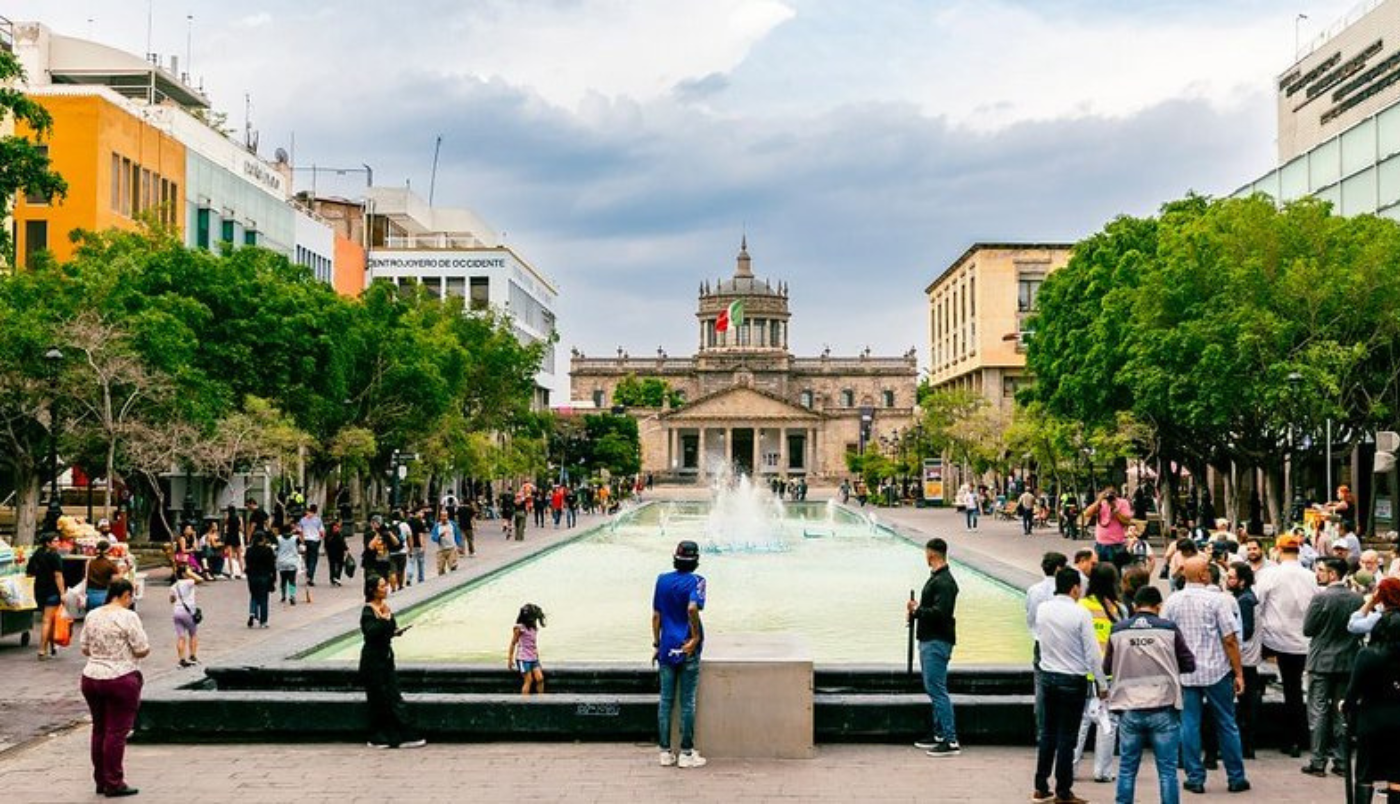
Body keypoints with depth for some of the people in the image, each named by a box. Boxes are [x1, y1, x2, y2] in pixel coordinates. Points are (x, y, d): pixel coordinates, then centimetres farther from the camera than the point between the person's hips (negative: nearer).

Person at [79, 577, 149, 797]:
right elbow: (143, 650, -12)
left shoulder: (92, 616, 6)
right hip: (120, 680, -6)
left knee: (99, 730, 16)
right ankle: (113, 783, 3)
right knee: (116, 732, -1)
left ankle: (101, 780, 23)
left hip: (91, 678, 7)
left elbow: (84, 648, 12)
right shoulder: (127, 617, -13)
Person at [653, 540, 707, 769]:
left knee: (666, 700, 9)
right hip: (688, 650, -4)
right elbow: (692, 608, -27)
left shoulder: (662, 580, 4)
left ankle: (665, 752, 12)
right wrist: (696, 636, -16)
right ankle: (686, 753, 7)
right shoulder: (696, 581, -10)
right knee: (687, 701, 3)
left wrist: (656, 644, 14)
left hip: (667, 648, 4)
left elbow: (656, 615, 6)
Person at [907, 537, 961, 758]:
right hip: (928, 640, 11)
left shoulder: (944, 582, -18)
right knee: (933, 689, 15)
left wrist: (917, 610, -14)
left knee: (937, 690, -11)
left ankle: (951, 741, -10)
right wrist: (917, 611, 6)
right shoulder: (935, 578, 15)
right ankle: (939, 735, 23)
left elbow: (939, 613, -26)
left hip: (937, 642, -11)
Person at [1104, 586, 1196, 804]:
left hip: (1129, 710, 2)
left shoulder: (1118, 631, 1)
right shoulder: (1169, 629, -4)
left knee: (1127, 769, 11)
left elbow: (1107, 668, 8)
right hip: (1163, 710, -2)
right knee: (1167, 770, 4)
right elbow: (1189, 665, 2)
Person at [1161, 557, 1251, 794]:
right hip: (1217, 671, -2)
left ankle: (1195, 778, 9)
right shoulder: (1217, 599, -9)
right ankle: (1236, 778, 16)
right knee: (1227, 725, 9)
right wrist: (1239, 673, -4)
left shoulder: (1172, 601, 1)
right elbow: (1230, 640, -10)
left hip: (1185, 674, 2)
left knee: (1189, 726, 6)